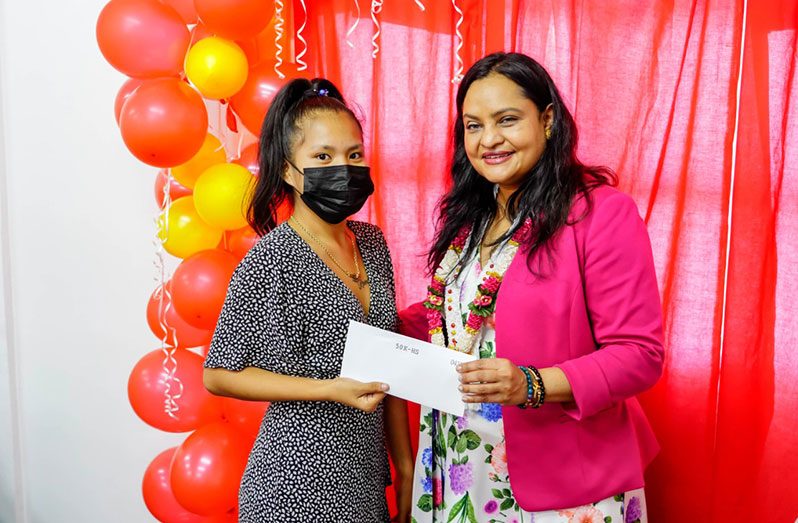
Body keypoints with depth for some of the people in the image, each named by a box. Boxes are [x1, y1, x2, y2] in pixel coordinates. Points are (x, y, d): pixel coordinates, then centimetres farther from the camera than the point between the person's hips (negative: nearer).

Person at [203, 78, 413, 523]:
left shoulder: (372, 242, 1)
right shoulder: (272, 260, -18)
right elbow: (219, 374, -11)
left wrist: (405, 465, 7)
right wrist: (329, 390, -20)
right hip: (299, 486, -5)